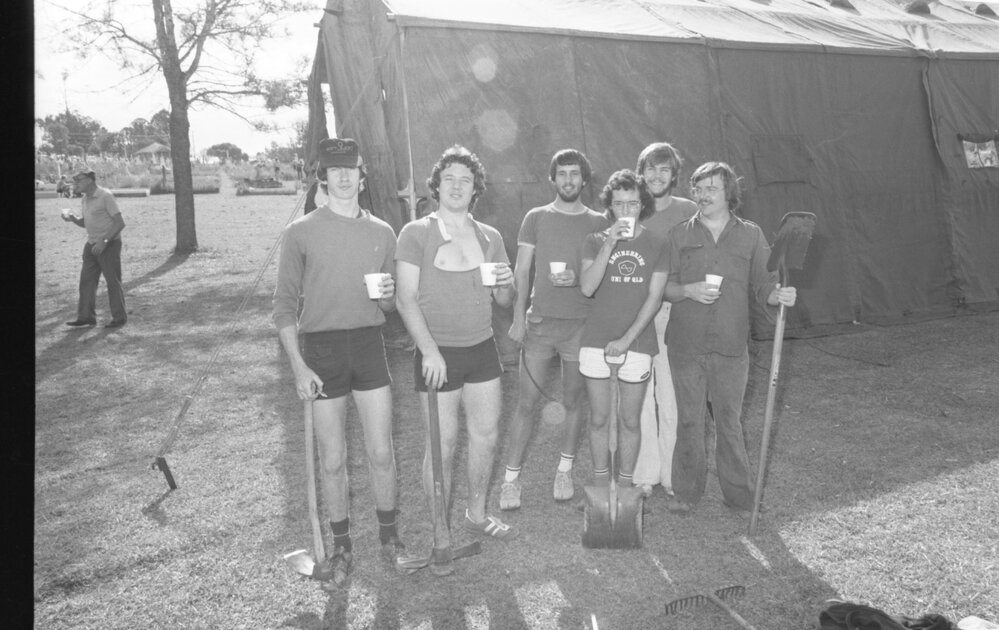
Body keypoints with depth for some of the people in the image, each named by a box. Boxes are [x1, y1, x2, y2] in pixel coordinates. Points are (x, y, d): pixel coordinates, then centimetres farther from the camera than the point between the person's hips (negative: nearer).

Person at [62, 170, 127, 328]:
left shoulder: (105, 196, -13)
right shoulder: (85, 199, 11)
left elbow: (120, 223, -18)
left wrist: (104, 241, -22)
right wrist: (72, 218, 2)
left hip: (109, 244, -8)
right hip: (92, 244, 8)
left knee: (113, 282, -1)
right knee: (87, 281, 5)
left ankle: (119, 317, 9)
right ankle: (86, 316, 11)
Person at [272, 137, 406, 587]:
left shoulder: (381, 232, 6)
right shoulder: (301, 232, -2)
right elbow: (285, 304, -2)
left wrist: (388, 294, -10)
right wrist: (298, 366, -9)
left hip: (369, 343, 2)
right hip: (321, 347, -2)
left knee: (381, 453, 6)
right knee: (333, 460, 7)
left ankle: (388, 535, 26)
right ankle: (341, 545, 26)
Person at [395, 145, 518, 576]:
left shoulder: (489, 237, 8)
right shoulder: (416, 233, -5)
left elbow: (506, 301, 14)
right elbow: (406, 300, -11)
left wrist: (506, 284, -9)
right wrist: (429, 351, -21)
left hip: (483, 349, 5)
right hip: (438, 354, -5)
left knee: (487, 435, 12)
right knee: (442, 446, 0)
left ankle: (476, 514, 34)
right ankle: (439, 536, 17)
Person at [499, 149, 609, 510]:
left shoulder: (599, 222, 8)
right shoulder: (536, 218, 7)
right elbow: (521, 271, 4)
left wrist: (578, 278, -11)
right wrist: (518, 317, -5)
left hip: (581, 323, 1)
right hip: (539, 321, 0)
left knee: (572, 401, 9)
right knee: (525, 402, 0)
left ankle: (565, 470, 26)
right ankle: (511, 478, 10)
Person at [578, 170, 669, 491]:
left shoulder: (656, 244, 3)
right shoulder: (596, 241, 3)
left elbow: (654, 297, -1)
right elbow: (587, 288, -10)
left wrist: (627, 338, -9)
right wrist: (609, 245, -18)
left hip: (637, 343, 0)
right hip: (596, 341, 0)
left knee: (629, 420, 7)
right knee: (599, 418, 8)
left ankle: (626, 484, 23)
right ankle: (600, 484, 24)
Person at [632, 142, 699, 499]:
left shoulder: (689, 213, 3)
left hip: (675, 314, -1)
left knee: (672, 398, 2)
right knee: (640, 398, 4)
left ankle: (673, 474, 18)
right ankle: (644, 474, 18)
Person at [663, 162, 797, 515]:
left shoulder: (751, 235, 6)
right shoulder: (679, 235, 5)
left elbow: (762, 286, 6)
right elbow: (663, 287, 4)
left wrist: (779, 295, -16)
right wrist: (688, 290, -15)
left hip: (731, 346, 0)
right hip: (685, 344, 0)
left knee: (729, 421, 7)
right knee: (688, 420, 7)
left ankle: (739, 496, 22)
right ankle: (686, 492, 22)